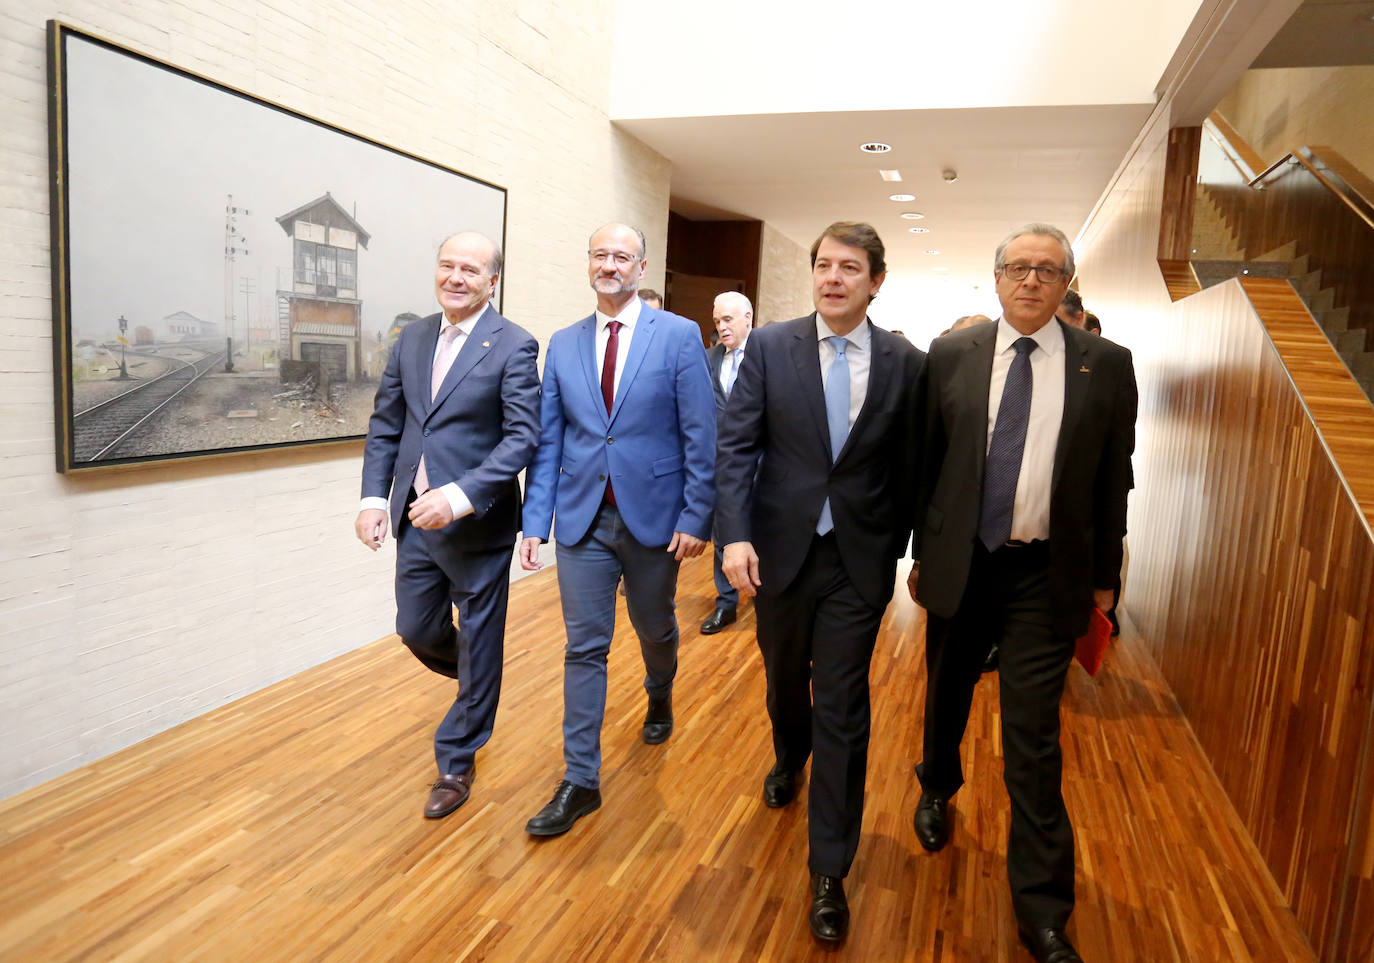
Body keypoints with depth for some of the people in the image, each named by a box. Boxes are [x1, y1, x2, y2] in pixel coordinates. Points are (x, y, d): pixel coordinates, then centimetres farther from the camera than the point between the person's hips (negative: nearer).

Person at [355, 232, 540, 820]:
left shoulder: (513, 346, -11)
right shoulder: (411, 338, 8)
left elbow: (523, 436, -17)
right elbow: (386, 424, 11)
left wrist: (460, 497, -27)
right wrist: (373, 496, 0)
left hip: (477, 523, -5)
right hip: (416, 519, 6)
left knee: (478, 647, 8)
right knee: (417, 631, 18)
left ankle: (456, 762, 28)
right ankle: (475, 683, 50)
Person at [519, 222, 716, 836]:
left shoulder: (679, 336, -5)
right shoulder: (563, 345, 5)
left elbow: (700, 435, -7)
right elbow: (548, 440, 5)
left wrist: (696, 517, -11)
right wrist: (535, 521, -1)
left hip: (653, 516, -2)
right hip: (583, 518, 2)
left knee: (655, 630, 18)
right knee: (584, 648, 4)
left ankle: (659, 696, 51)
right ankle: (580, 781, 16)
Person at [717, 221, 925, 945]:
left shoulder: (905, 363, -3)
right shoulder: (770, 347, -3)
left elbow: (909, 467, 3)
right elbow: (734, 445, -6)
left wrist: (896, 546, 6)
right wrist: (736, 535, -16)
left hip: (859, 561, -1)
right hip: (781, 552, 2)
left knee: (843, 711, 3)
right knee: (785, 681, 22)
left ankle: (829, 872, 19)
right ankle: (789, 760, 57)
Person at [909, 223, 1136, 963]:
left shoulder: (1105, 365, -2)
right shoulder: (951, 356, -1)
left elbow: (1114, 478, 3)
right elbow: (928, 460, 4)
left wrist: (1104, 576, 5)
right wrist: (922, 553, 6)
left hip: (1047, 575, -1)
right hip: (961, 563, 2)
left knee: (1033, 739, 1)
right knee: (946, 695, 20)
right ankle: (938, 789, 51)